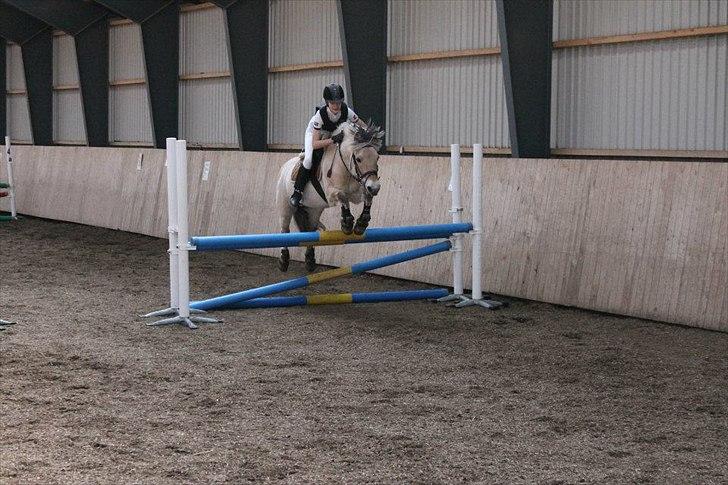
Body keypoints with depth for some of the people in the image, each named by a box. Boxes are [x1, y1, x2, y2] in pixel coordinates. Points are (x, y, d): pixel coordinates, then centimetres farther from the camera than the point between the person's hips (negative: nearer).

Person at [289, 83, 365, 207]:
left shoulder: (346, 110, -29)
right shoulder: (321, 114, -38)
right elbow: (315, 143, -42)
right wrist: (333, 140, -55)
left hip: (335, 134, 5)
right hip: (314, 134, -5)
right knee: (309, 160, -27)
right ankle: (297, 193, -15)